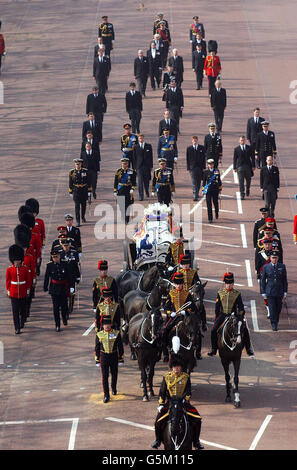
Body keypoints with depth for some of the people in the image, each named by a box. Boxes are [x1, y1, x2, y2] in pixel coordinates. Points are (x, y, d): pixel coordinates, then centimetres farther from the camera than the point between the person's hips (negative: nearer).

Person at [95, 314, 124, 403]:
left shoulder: (116, 333, -3)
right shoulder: (99, 335, -1)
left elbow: (120, 347, 3)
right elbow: (97, 348, 5)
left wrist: (121, 358, 3)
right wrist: (97, 360, 4)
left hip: (114, 356, 1)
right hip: (103, 357, -1)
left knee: (114, 374, 17)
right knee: (104, 376, -7)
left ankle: (114, 389, 43)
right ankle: (106, 395, -5)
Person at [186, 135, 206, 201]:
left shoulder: (201, 148, 4)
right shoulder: (189, 148, 2)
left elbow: (204, 158, 5)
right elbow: (188, 159, 3)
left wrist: (204, 167, 0)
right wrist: (188, 168, -2)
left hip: (200, 167, 2)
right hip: (192, 167, -2)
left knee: (199, 182, 11)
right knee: (194, 182, -10)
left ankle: (197, 193, 28)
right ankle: (195, 196, -14)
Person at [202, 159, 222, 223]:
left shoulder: (217, 171, 2)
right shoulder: (205, 172, 0)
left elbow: (219, 180, 9)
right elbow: (204, 181, 5)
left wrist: (220, 189, 9)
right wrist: (203, 190, 3)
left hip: (215, 190, 1)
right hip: (208, 190, -1)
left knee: (215, 202, 13)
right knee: (209, 204, -5)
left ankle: (216, 213, 42)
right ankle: (210, 218, -3)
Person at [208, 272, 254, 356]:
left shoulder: (237, 294, 1)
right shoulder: (220, 293, 5)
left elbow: (241, 307, 2)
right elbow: (217, 306, 11)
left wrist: (241, 317, -9)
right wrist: (217, 317, 9)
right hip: (223, 315, 1)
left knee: (244, 330, -14)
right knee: (213, 330, -13)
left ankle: (249, 349, 1)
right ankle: (214, 349, 4)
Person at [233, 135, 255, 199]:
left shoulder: (249, 148, 5)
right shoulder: (236, 149, 2)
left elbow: (252, 157, 7)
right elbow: (234, 159, 3)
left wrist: (253, 166, 1)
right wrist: (234, 168, -1)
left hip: (248, 166, 2)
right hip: (240, 167, -2)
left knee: (248, 180, 13)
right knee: (241, 181, -7)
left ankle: (247, 191, 35)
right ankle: (242, 194, -8)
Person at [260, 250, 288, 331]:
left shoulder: (282, 267, 0)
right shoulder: (266, 267, -3)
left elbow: (284, 280, 5)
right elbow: (263, 280, 2)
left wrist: (285, 291, 3)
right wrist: (263, 292, 0)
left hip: (279, 291, 2)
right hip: (270, 292, -2)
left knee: (278, 308, 10)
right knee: (272, 308, -5)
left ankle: (276, 321, 31)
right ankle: (274, 324, 4)